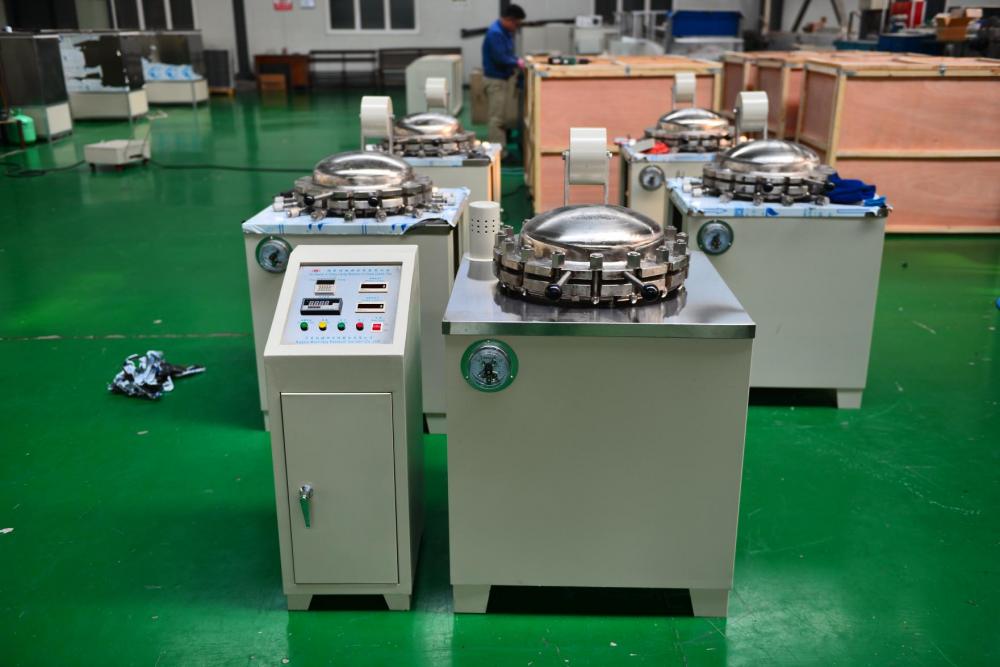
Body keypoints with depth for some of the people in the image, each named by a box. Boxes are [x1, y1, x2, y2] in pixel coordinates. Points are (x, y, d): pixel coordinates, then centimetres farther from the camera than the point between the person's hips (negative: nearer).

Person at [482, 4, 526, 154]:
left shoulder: (505, 31, 10)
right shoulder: (495, 33, -21)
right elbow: (500, 58, -25)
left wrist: (516, 60, 3)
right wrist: (517, 63, -11)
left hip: (506, 77, 10)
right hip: (496, 80, -10)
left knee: (511, 116, 13)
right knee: (498, 117, -4)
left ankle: (501, 146, 22)